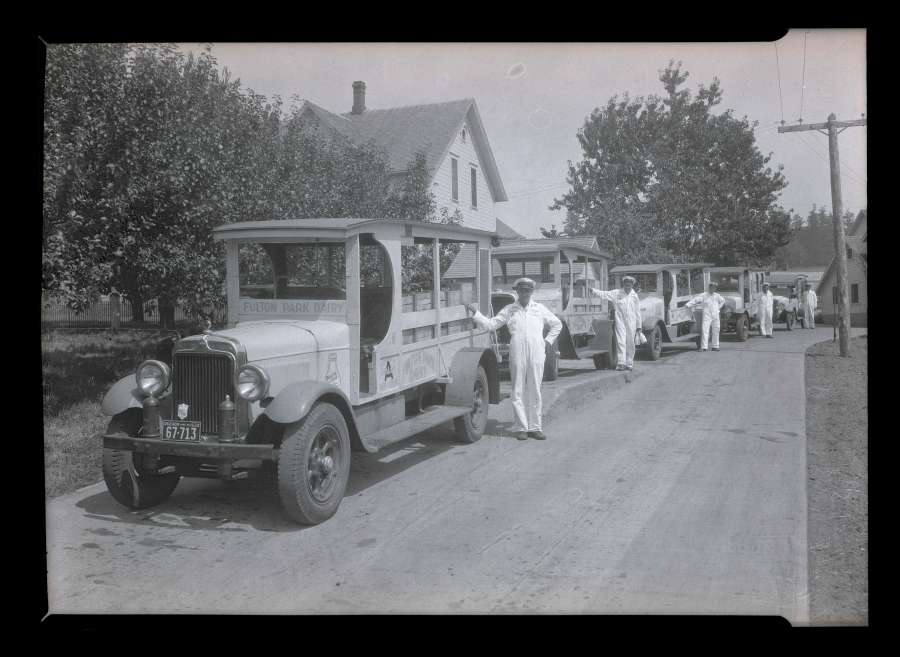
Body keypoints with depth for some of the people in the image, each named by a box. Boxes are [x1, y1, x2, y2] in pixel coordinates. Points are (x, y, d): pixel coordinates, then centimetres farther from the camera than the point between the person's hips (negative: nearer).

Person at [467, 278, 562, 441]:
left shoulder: (539, 309, 13)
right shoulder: (509, 310, 9)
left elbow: (557, 324, 23)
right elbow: (490, 324, 5)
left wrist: (548, 342, 12)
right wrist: (475, 313, -5)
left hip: (536, 355, 1)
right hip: (517, 355, -1)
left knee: (534, 392, 5)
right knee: (518, 392, -1)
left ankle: (534, 427, 12)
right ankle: (520, 428, 5)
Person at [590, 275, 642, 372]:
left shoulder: (634, 296, 8)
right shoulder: (616, 293, 3)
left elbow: (638, 312, 12)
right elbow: (604, 294, -7)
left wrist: (638, 326, 12)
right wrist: (594, 291, -24)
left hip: (631, 323, 2)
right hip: (620, 321, -2)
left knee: (630, 343, 5)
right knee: (620, 342, -9)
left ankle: (629, 363, 14)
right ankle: (621, 363, -10)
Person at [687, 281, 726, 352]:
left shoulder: (717, 296, 10)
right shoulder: (704, 295, -4)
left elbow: (722, 301, 27)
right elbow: (695, 300, -14)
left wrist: (718, 308, 13)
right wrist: (688, 305, -26)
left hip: (715, 316, 5)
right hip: (707, 316, -5)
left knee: (716, 331, 7)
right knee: (704, 330, -11)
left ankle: (715, 346, 16)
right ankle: (703, 347, -11)